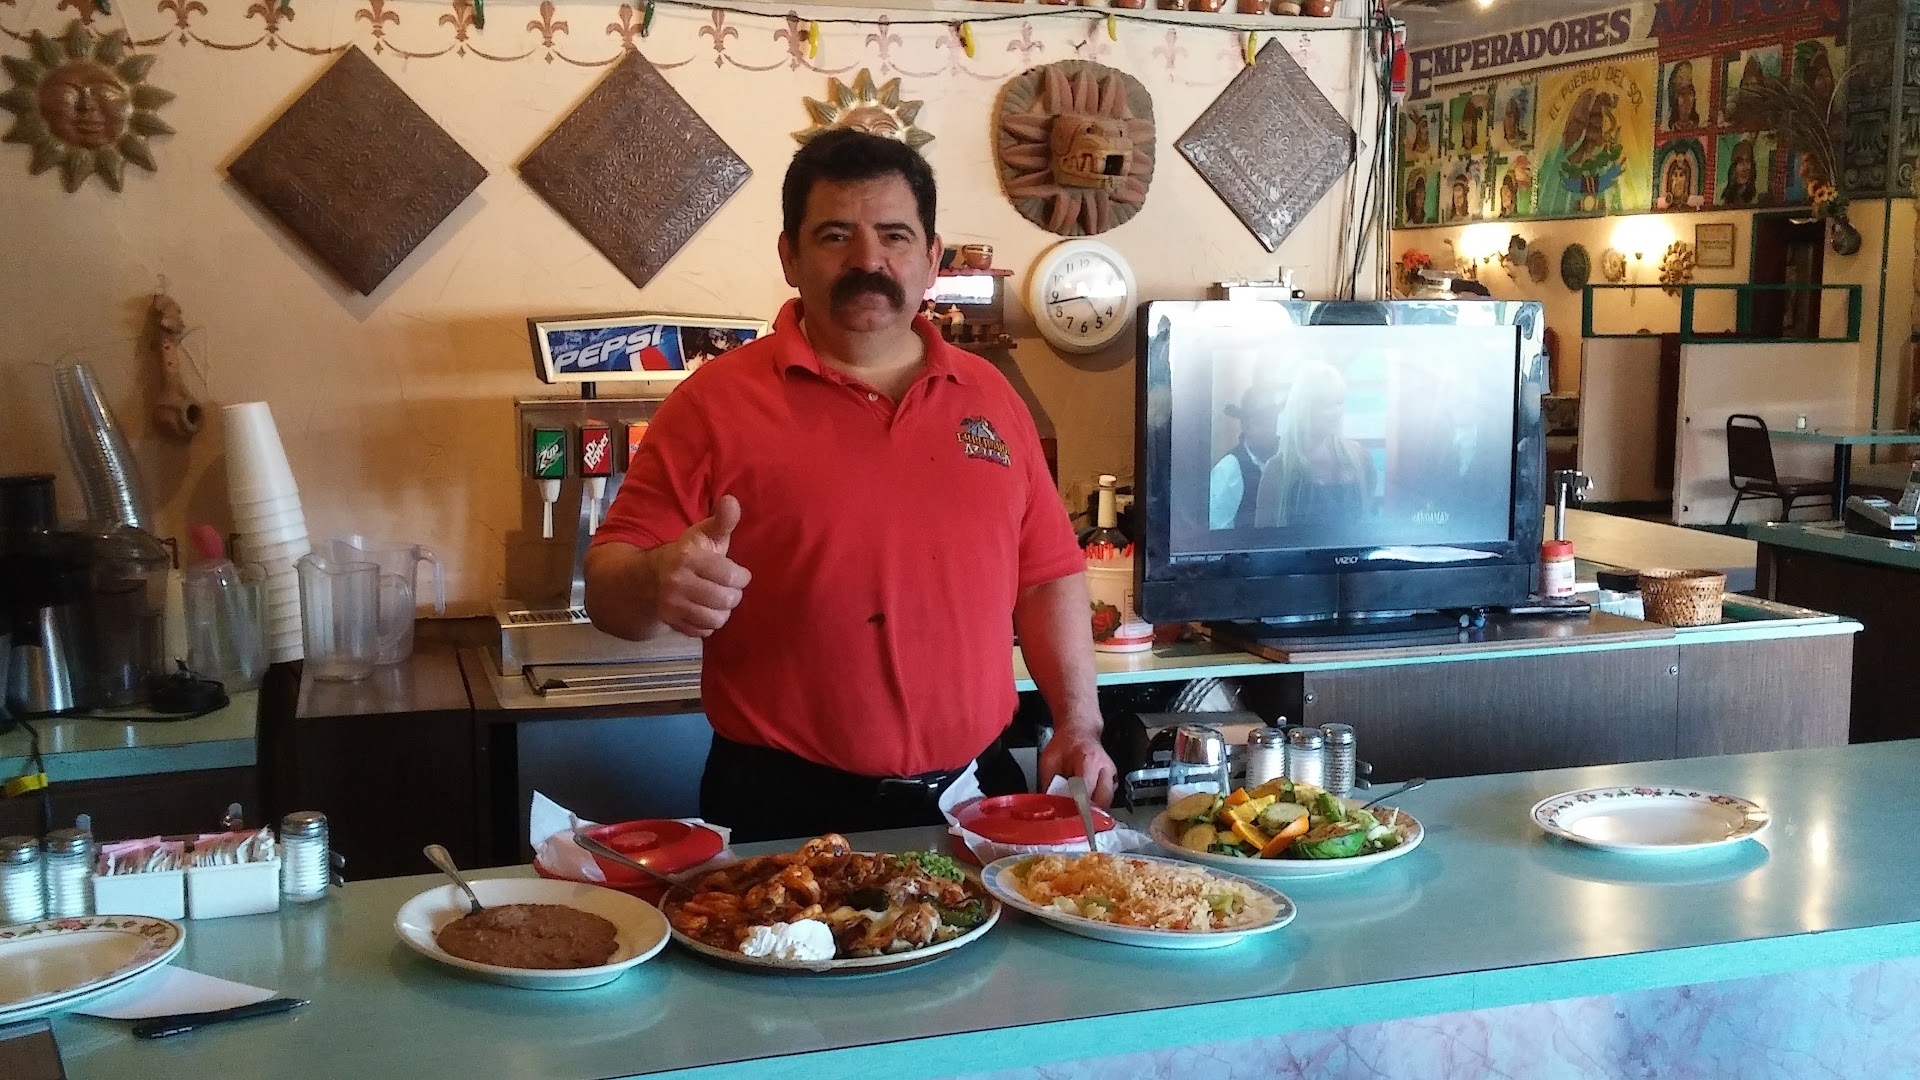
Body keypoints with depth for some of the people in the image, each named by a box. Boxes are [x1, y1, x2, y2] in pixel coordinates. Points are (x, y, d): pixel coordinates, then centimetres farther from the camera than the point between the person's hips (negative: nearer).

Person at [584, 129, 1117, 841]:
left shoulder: (988, 397, 9)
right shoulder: (715, 402, -5)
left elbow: (1048, 577, 14)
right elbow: (607, 585, -7)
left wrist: (1080, 725, 3)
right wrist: (657, 584, -29)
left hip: (976, 796, 4)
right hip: (785, 811, -4)